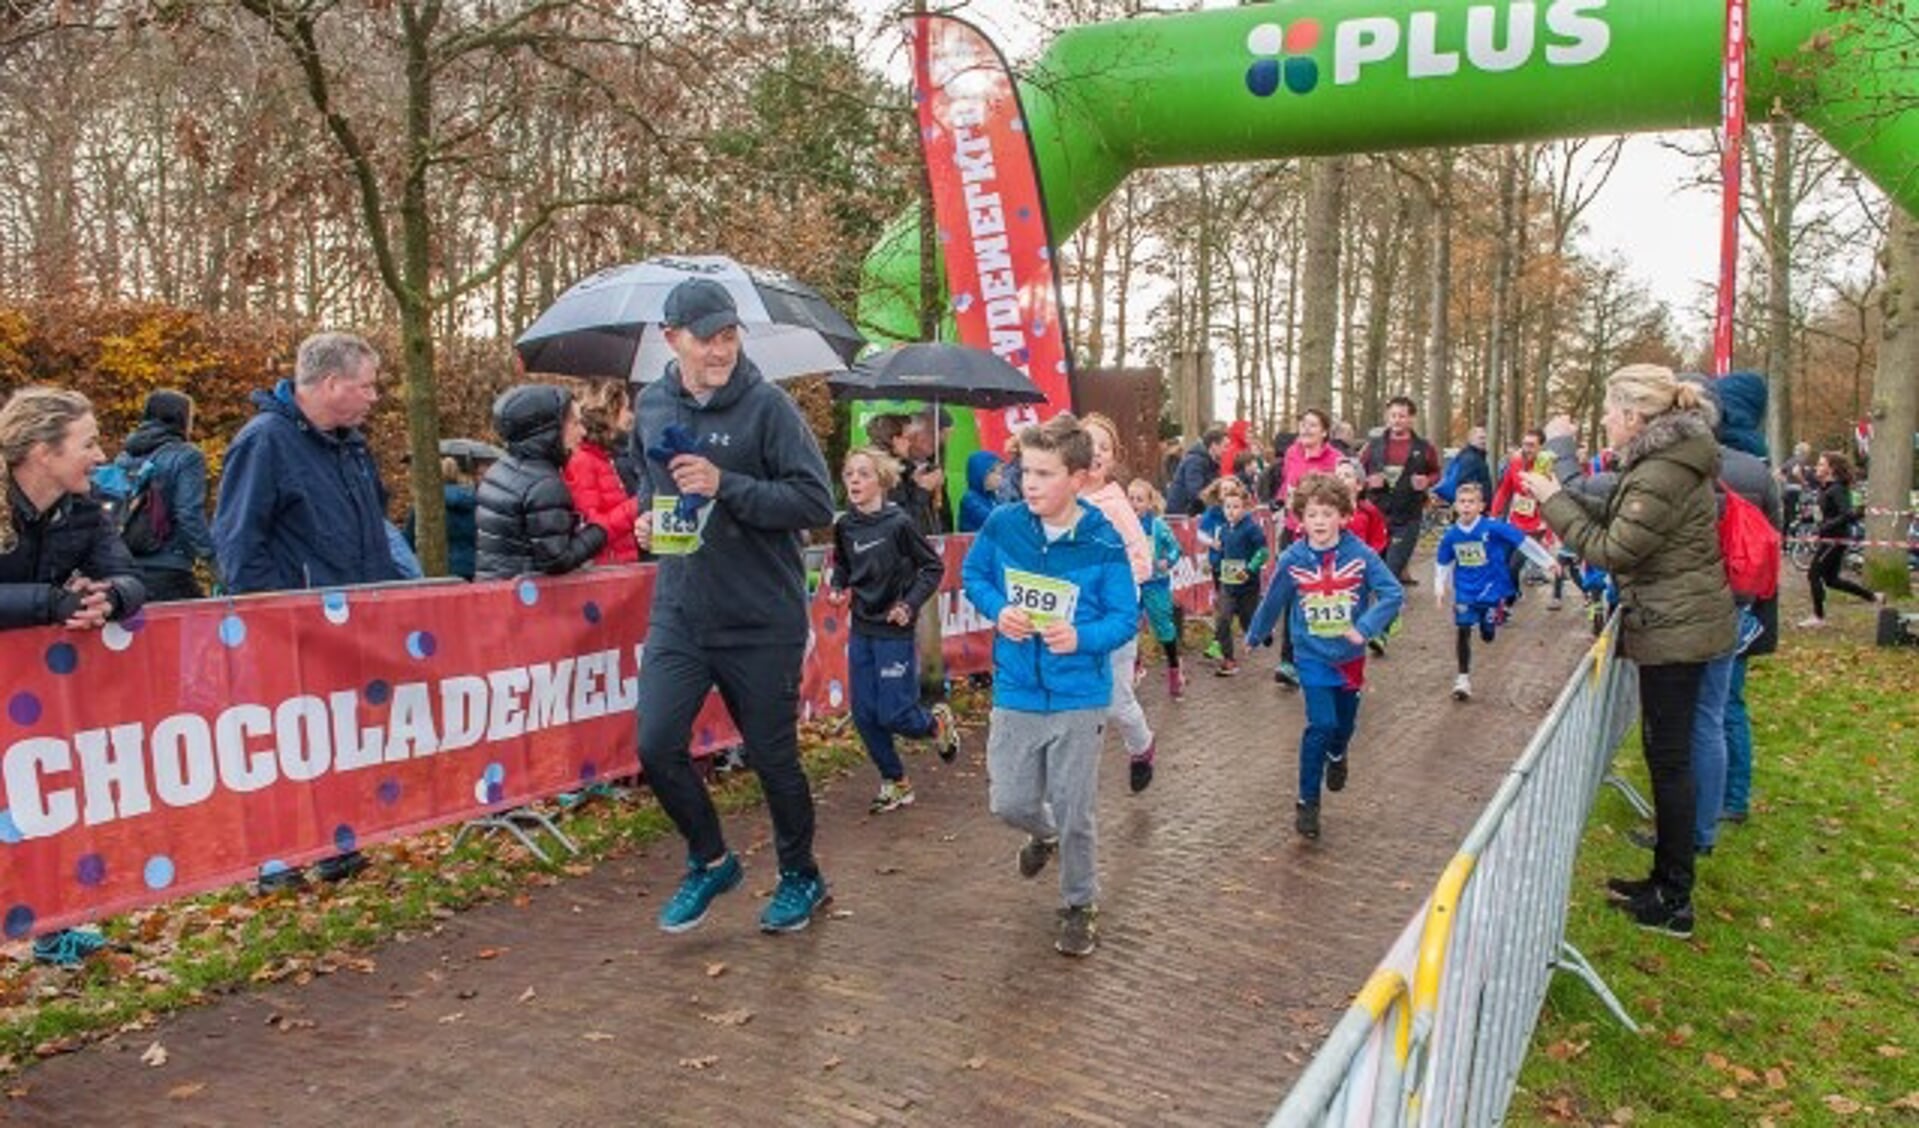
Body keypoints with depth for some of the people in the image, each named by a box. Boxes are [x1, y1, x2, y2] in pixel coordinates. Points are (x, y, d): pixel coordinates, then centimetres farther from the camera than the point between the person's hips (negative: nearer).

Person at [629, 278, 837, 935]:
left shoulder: (767, 406, -11)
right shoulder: (652, 406, 6)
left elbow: (817, 503, -16)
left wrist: (725, 485, -24)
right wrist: (647, 515, 3)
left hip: (762, 621, -4)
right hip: (678, 614, 5)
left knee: (772, 756, 8)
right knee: (657, 746, -2)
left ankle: (800, 878, 31)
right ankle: (710, 861, 24)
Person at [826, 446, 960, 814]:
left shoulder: (898, 523, -14)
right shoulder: (844, 526, 0)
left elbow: (934, 567, -6)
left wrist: (910, 604, -14)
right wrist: (837, 588, -2)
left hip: (895, 631, -5)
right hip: (860, 629, 5)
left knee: (892, 715, -4)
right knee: (864, 715, 7)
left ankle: (939, 721, 29)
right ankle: (894, 783, 24)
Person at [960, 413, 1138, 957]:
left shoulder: (1103, 543, -15)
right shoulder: (1003, 524, -8)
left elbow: (1126, 618, -8)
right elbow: (973, 575, 8)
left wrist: (1082, 638, -27)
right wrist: (997, 610, -11)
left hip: (1078, 698, -3)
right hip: (1015, 693, 3)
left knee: (1074, 812, 7)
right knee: (1009, 803, 10)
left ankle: (1080, 906, 31)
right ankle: (1044, 833, 47)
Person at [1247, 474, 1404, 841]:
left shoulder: (1360, 554, -16)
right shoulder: (1292, 559, -13)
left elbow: (1393, 593, -19)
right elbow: (1273, 601, 2)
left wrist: (1365, 628, -32)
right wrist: (1257, 635, 15)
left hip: (1350, 656, 2)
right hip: (1312, 656, -2)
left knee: (1345, 721, 20)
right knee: (1321, 725, -10)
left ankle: (1336, 755, 56)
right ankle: (1307, 802, 6)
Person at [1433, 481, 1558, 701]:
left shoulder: (1493, 527, -17)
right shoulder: (1451, 535, -7)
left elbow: (1523, 541, -9)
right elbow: (1442, 563, 10)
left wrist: (1547, 561, -5)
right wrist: (1439, 588, 6)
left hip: (1492, 590, -2)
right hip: (1465, 593, 2)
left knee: (1488, 635, 6)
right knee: (1462, 630, -7)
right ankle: (1463, 678, 6)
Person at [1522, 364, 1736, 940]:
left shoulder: (1664, 475, -22)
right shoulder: (1664, 459, 9)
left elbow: (1611, 550, -18)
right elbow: (1617, 519, 14)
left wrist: (1553, 502, -11)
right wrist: (1562, 495, 8)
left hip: (1674, 630, -10)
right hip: (1680, 624, 10)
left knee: (1669, 757, -2)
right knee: (1668, 752, 16)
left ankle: (1674, 902, 8)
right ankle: (1667, 878, 27)